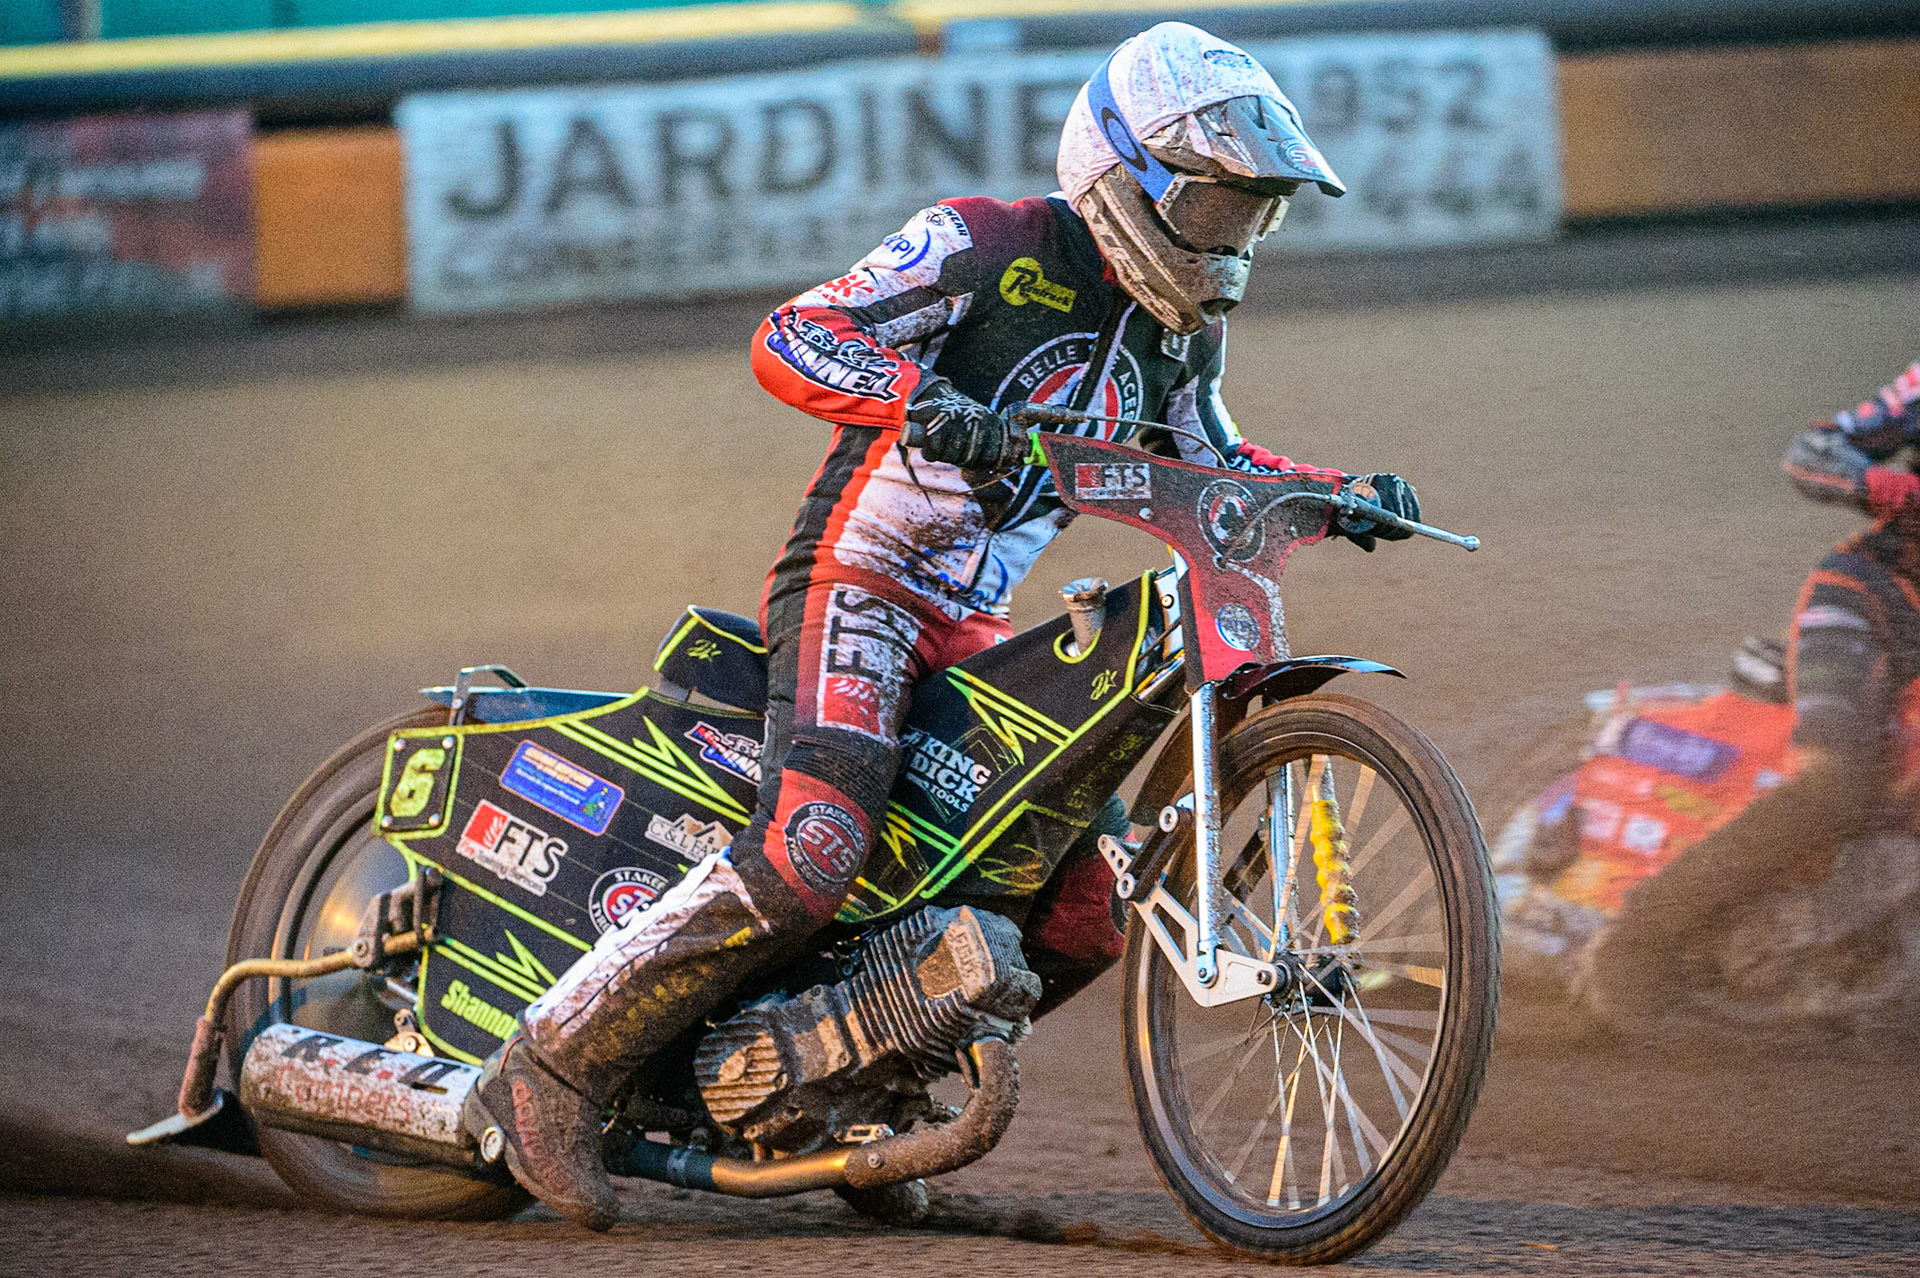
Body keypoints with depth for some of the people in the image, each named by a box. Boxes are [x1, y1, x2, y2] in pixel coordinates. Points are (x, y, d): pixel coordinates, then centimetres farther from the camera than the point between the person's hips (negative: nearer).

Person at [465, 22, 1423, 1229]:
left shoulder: (1180, 329, 11)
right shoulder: (987, 247, -12)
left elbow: (1212, 470, 27)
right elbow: (790, 339, -18)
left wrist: (1339, 496, 9)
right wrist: (925, 401, -35)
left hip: (971, 629, 8)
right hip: (853, 584, -8)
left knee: (1084, 919, 2)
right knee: (809, 858, -29)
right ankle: (554, 1067, -21)